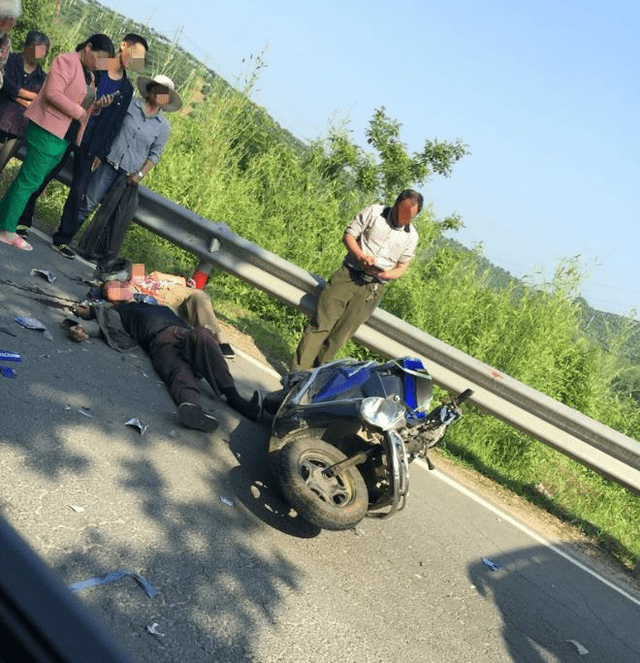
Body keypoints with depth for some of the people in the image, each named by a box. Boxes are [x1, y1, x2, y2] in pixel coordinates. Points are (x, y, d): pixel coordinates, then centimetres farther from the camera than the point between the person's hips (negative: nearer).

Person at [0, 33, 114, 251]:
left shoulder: (89, 76, 20)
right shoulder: (66, 61, -8)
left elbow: (85, 106, 23)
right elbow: (53, 93, -19)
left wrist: (97, 107, 3)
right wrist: (80, 113, -17)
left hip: (64, 138, 9)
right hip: (48, 130, -9)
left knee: (28, 179, 11)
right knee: (30, 180, -7)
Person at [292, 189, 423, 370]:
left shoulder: (412, 236, 9)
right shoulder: (374, 212, 2)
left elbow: (402, 266, 14)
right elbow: (348, 235, 3)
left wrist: (386, 274, -8)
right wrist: (360, 256, -16)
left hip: (371, 288, 1)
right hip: (349, 274, -1)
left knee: (339, 336, -1)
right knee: (321, 324, -8)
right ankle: (298, 371, -4)